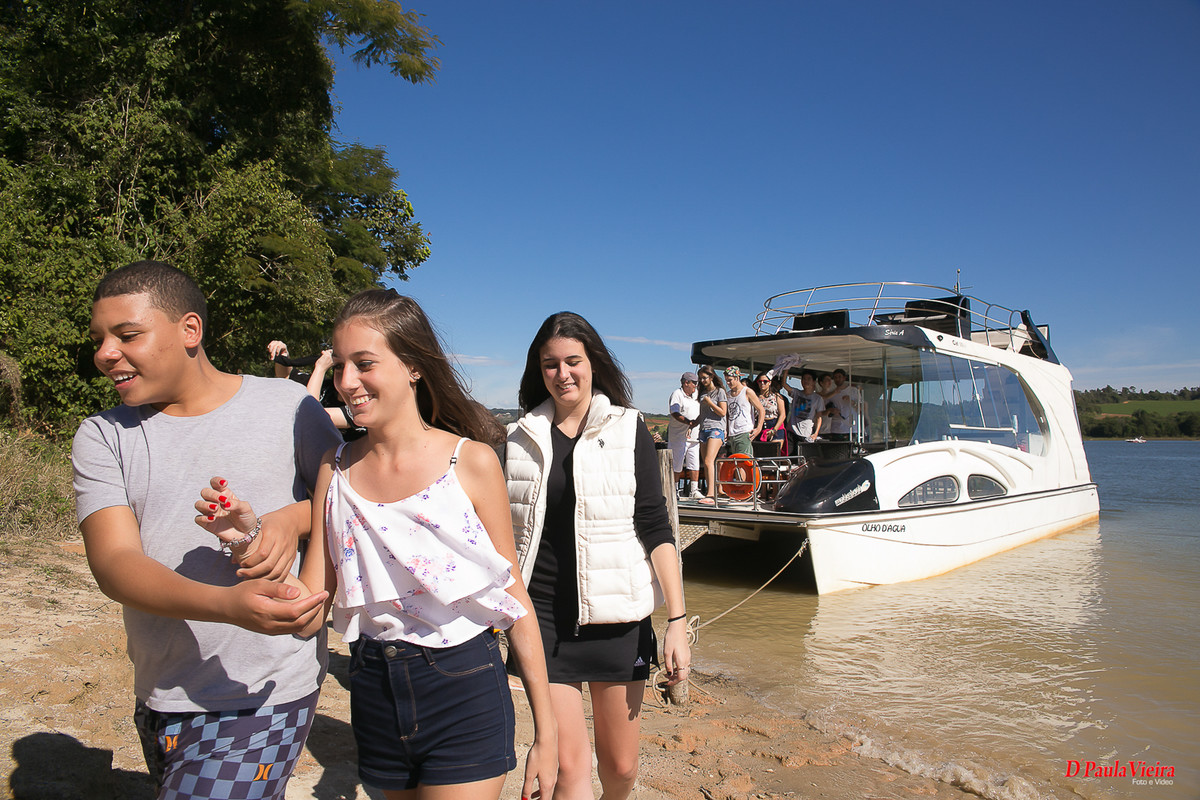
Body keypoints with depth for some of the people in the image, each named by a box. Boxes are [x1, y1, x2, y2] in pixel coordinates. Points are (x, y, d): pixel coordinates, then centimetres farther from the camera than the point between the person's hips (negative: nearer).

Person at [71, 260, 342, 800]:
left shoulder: (286, 406, -5)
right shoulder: (102, 437, 0)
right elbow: (113, 564, -13)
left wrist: (294, 518, -18)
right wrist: (228, 605, -31)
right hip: (157, 697, 4)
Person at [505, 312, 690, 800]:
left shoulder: (627, 430, -2)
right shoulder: (522, 438, 4)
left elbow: (656, 530, -4)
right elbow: (507, 533, 12)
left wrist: (676, 621, -10)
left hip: (617, 617, -1)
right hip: (544, 617, 1)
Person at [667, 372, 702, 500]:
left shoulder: (696, 395, 19)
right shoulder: (676, 394, -4)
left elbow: (701, 413, 20)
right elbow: (675, 413, -15)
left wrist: (695, 423, -1)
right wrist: (689, 422, -26)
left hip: (694, 436, 6)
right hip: (679, 436, -6)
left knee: (695, 464, 3)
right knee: (677, 465, -2)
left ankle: (694, 490, 6)